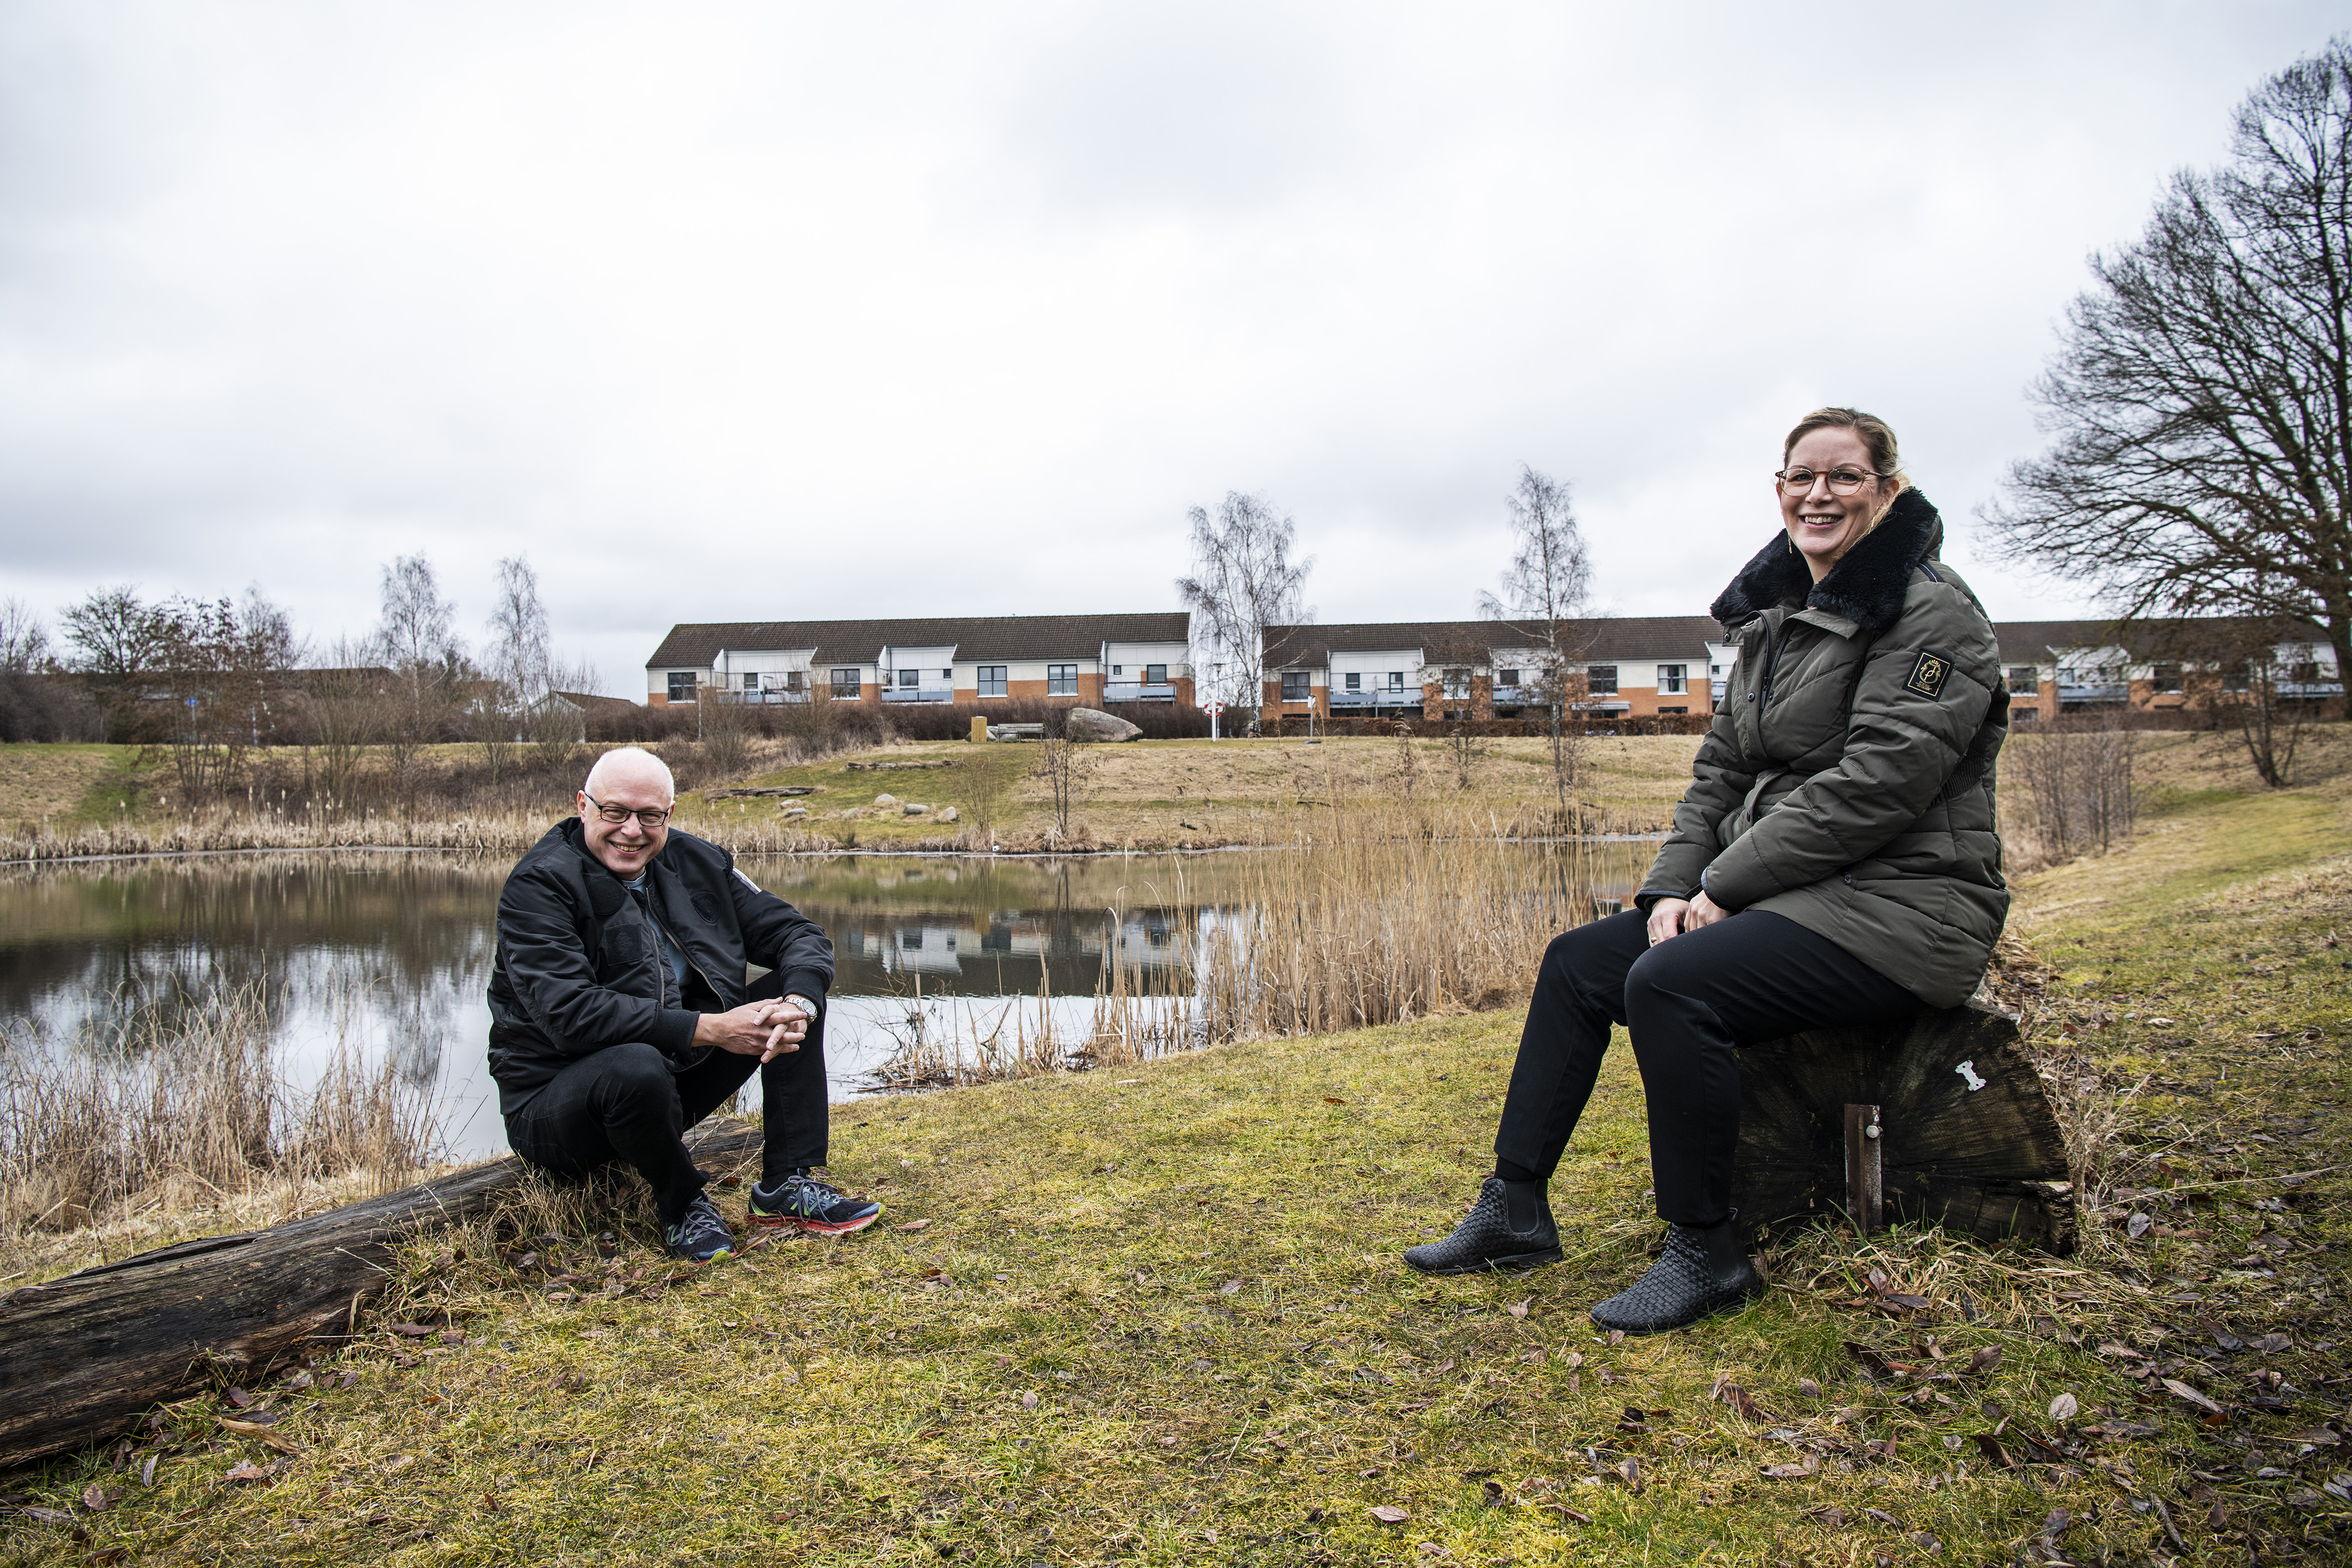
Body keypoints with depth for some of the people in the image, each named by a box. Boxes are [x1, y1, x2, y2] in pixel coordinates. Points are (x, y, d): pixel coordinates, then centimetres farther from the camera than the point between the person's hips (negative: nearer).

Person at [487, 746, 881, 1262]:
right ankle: (682, 1206, -9)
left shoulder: (696, 862, 2)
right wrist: (710, 1029, -32)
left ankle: (788, 1185, -6)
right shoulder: (540, 885, -16)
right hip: (555, 1100, -6)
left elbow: (795, 931, 2)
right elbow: (570, 1012, -28)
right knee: (637, 1066, -39)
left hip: (678, 1074, 6)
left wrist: (799, 1005, -22)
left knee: (792, 991, -6)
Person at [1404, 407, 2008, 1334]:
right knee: (1575, 963, -1)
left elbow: (1872, 787, -20)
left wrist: (1723, 889, -18)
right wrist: (1674, 888, -3)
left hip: (1899, 909, -9)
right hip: (1789, 897, 9)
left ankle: (1707, 1254, -14)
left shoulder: (1932, 615, -10)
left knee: (1669, 982, -30)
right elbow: (1722, 769, 13)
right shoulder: (1777, 615, 15)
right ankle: (1515, 1210, 5)